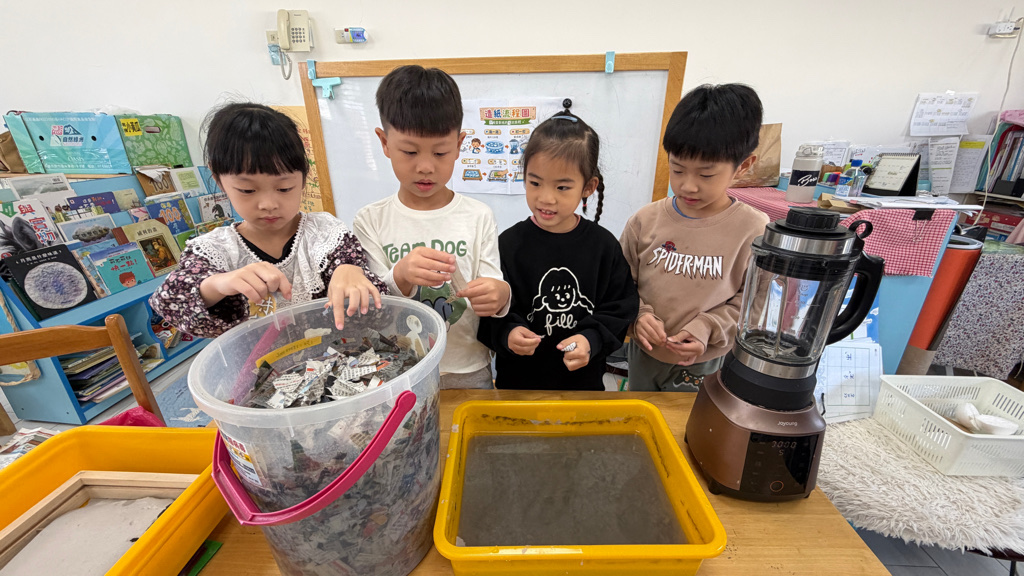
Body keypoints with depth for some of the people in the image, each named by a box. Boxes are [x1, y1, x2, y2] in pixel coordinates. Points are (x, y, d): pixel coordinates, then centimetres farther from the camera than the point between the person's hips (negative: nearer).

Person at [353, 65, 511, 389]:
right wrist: (400, 277, -31)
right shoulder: (370, 222, -6)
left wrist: (498, 296, -31)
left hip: (468, 373, 1)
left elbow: (490, 301, -7)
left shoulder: (478, 217, -6)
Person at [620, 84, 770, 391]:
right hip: (644, 354, 3)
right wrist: (639, 314, -19)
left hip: (705, 365, -2)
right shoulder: (646, 220, -11)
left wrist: (707, 329, -21)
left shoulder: (753, 230, -15)